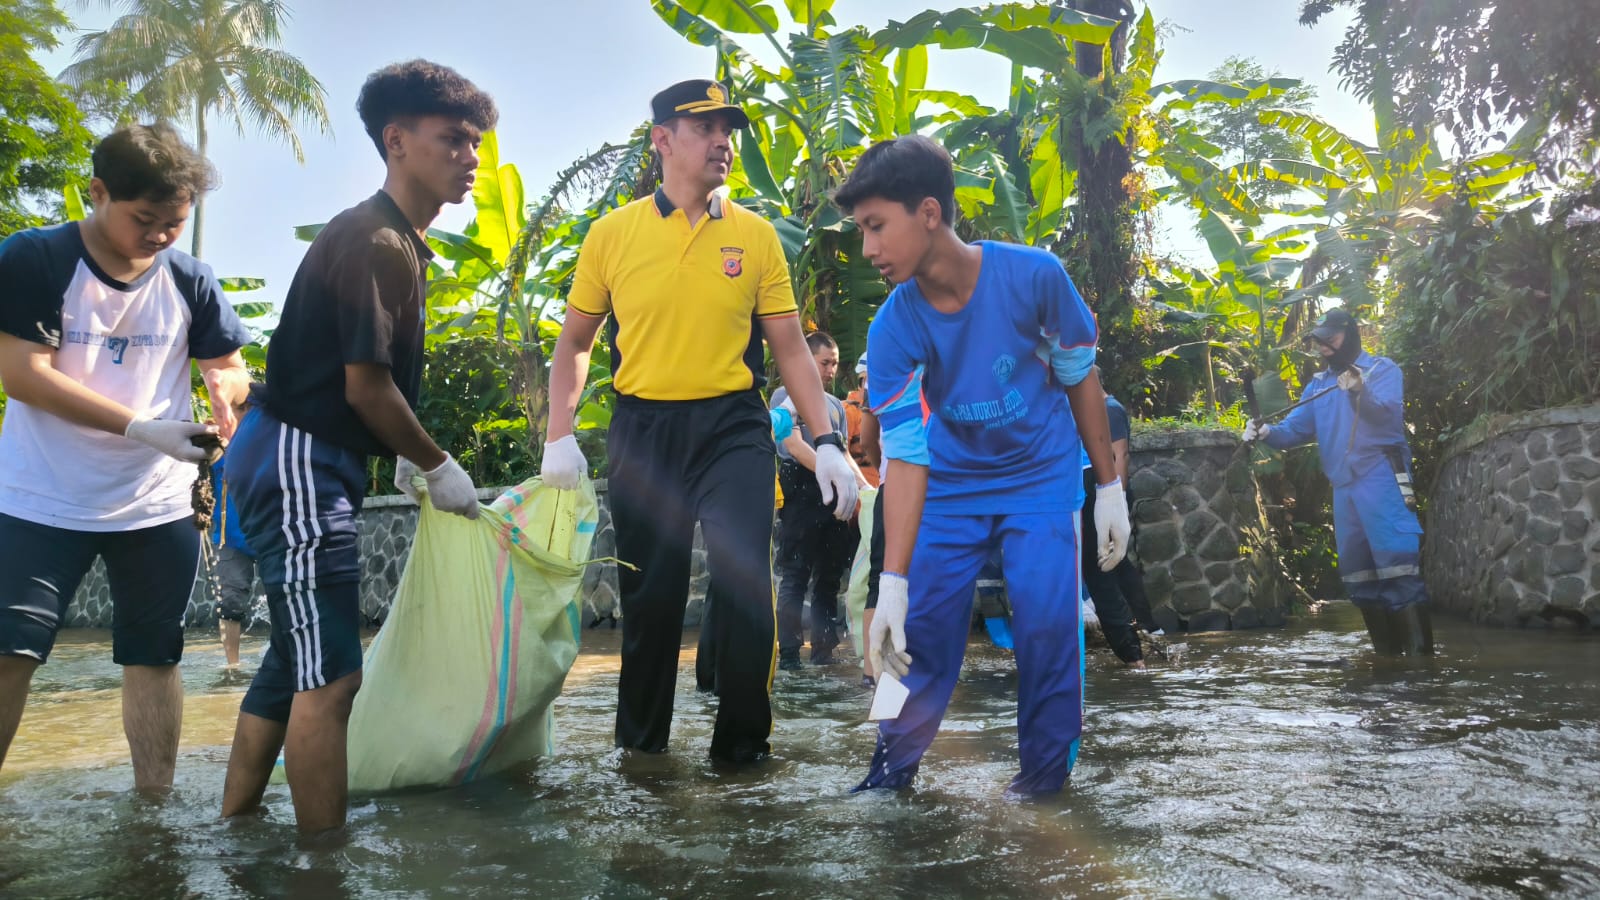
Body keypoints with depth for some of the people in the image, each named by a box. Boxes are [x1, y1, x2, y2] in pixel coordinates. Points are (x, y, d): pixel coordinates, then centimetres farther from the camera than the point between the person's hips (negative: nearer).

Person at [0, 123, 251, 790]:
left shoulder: (190, 282, 1)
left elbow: (234, 367, 9)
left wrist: (224, 386, -17)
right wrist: (141, 426, -26)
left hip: (158, 505, 3)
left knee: (153, 656, 10)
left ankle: (155, 801, 21)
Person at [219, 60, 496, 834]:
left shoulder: (392, 238, 14)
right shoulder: (378, 244, -17)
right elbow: (367, 387, -18)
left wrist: (407, 460, 14)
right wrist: (438, 467, -6)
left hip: (304, 464, 11)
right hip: (299, 462, -11)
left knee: (296, 659, 18)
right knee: (329, 676, -6)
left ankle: (234, 828, 30)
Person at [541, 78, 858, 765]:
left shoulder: (755, 235, 4)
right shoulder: (612, 234, 4)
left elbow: (790, 348, 5)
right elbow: (574, 344, 10)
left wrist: (827, 442, -4)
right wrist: (560, 436, -2)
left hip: (733, 429, 0)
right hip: (642, 430, 1)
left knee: (745, 580, -9)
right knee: (649, 592, 8)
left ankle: (743, 743, 10)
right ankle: (640, 741, 29)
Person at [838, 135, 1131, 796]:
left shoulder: (1033, 275, -21)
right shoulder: (891, 331, -18)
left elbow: (1080, 378, -6)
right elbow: (905, 457, -21)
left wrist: (1109, 488, -1)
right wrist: (892, 583, -28)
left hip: (1041, 476, -1)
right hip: (949, 487, 1)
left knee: (1047, 623, -11)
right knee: (923, 627, -1)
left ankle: (1047, 773, 9)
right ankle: (895, 766, 17)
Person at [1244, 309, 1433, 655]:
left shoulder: (1382, 369, 0)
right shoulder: (1318, 384, 17)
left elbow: (1386, 412, -18)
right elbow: (1298, 427, 10)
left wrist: (1360, 393, -39)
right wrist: (1268, 432, -11)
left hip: (1380, 476, -7)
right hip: (1343, 484, 7)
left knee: (1396, 563, -13)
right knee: (1357, 572, 10)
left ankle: (1420, 653, -12)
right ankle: (1388, 652, 20)